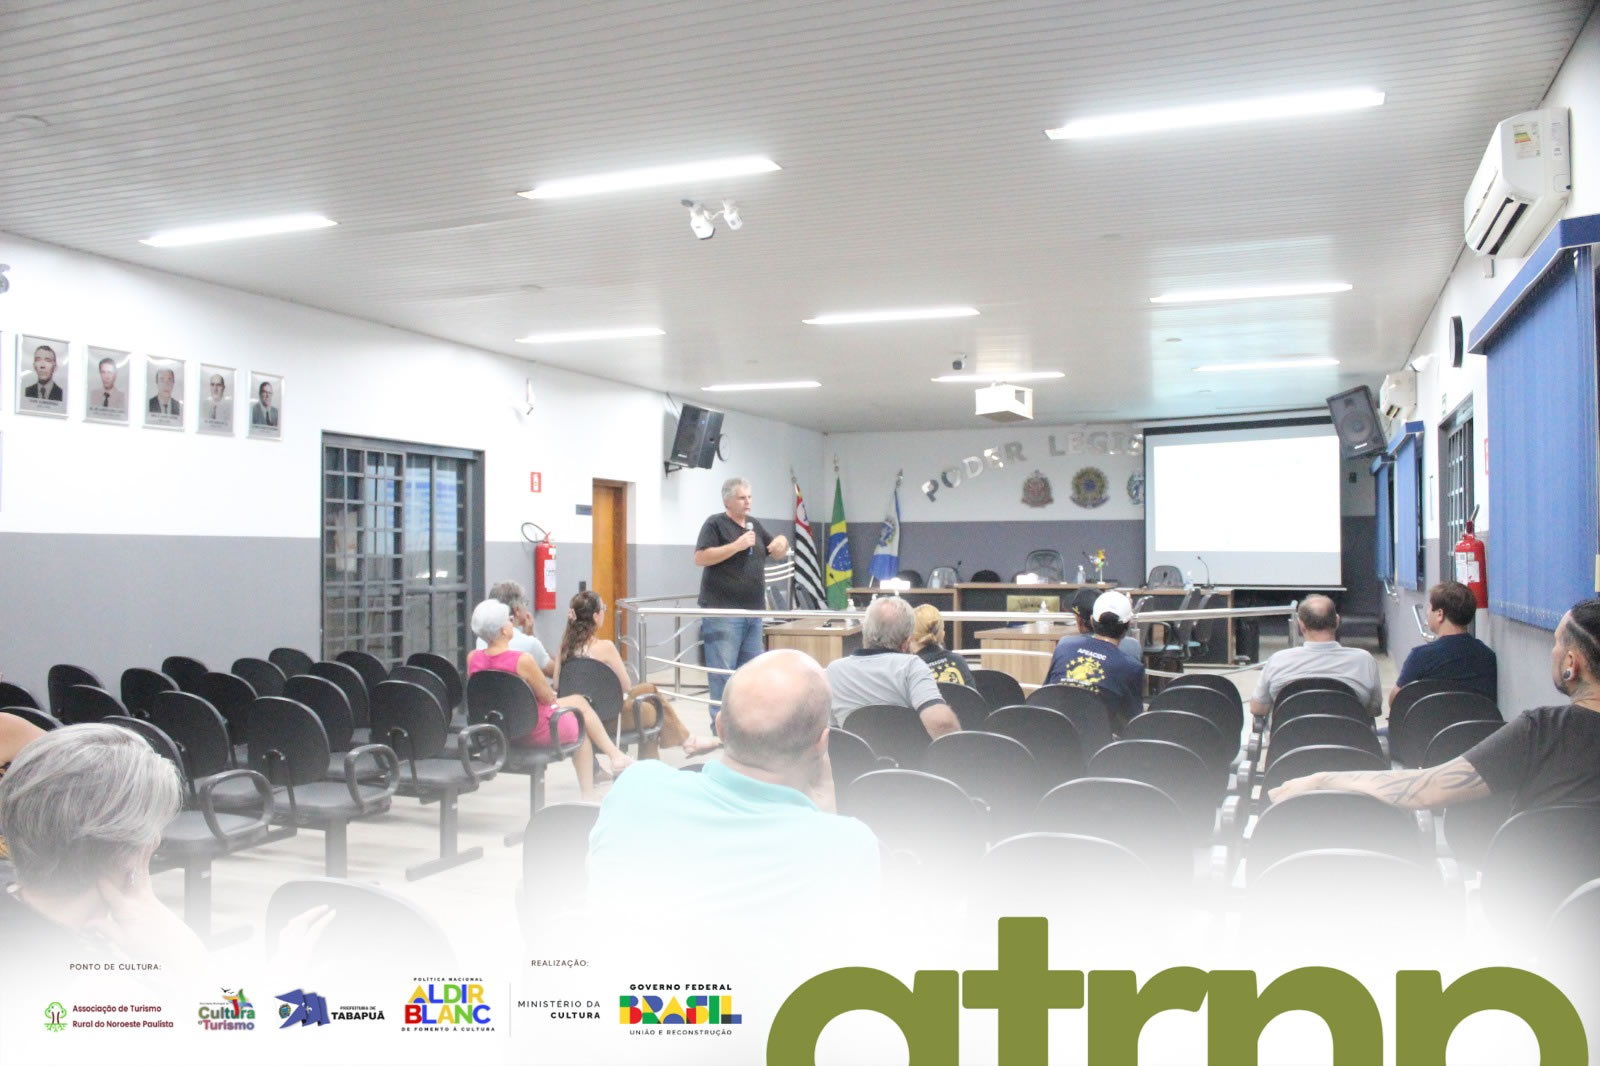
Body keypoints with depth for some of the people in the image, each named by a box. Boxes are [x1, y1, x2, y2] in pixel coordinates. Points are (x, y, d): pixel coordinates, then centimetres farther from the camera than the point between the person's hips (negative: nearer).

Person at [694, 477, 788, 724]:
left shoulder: (755, 525, 15)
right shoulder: (715, 524, -5)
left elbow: (776, 554, 24)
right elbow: (700, 558, -16)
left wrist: (782, 542, -1)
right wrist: (737, 545, -20)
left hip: (753, 611, 7)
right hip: (723, 612, -7)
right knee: (723, 671, -6)